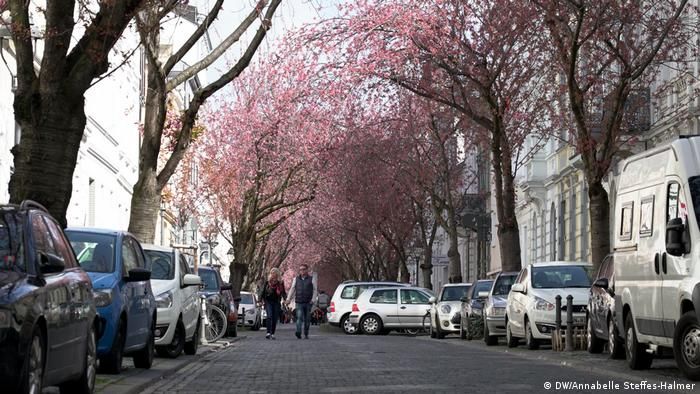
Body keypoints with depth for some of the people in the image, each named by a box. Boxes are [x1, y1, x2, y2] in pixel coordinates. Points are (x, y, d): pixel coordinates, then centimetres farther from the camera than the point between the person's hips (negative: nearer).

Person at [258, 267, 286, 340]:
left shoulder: (280, 283, 8)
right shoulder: (267, 282, 4)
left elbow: (283, 292, 10)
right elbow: (262, 291, 6)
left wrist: (285, 299, -7)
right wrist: (260, 300, -3)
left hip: (276, 302, 2)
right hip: (268, 301, -2)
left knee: (275, 318, 2)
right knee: (269, 316, -17)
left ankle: (272, 334, 9)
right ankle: (268, 333, -24)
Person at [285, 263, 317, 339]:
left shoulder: (311, 279, 8)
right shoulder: (296, 279, 13)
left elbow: (314, 290, 6)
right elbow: (292, 289, 12)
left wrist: (313, 299, -5)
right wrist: (288, 299, 3)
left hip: (308, 302, 0)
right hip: (299, 302, 0)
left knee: (307, 319, 4)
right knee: (299, 317, -16)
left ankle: (306, 334, 15)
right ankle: (298, 333, -28)